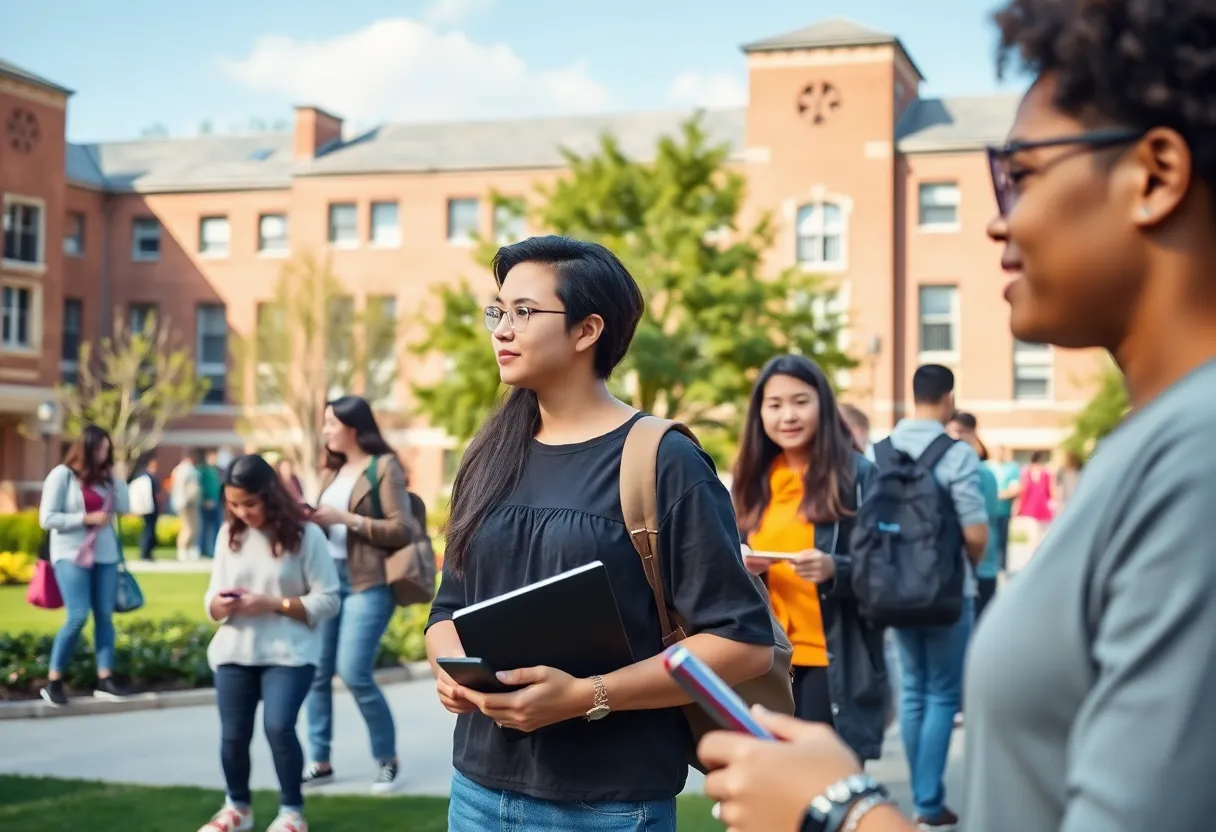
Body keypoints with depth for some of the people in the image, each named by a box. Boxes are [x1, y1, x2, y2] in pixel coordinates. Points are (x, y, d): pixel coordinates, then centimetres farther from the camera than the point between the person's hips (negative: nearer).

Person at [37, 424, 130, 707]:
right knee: (78, 616, -13)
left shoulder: (104, 476, 10)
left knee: (105, 616, 1)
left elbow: (123, 508, 7)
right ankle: (53, 681, -2)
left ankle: (105, 680, 4)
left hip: (105, 555, 5)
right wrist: (87, 518, -15)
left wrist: (115, 476, 0)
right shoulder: (62, 475, -5)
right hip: (72, 555, -5)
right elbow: (47, 519, -8)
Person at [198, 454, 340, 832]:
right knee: (233, 734, 6)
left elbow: (328, 601, -8)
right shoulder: (228, 534, 6)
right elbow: (212, 597, 12)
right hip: (234, 651, 4)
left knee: (279, 727, -18)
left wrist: (272, 604, -17)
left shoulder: (305, 534, -8)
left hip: (289, 652, -4)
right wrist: (218, 604, -13)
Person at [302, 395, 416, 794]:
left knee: (354, 674, -11)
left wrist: (346, 518, -16)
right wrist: (310, 518, 0)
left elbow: (403, 531, -12)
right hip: (328, 577, 7)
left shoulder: (384, 466, -6)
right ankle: (320, 762, 15)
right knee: (316, 671, 3)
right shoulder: (333, 470, 16)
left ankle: (387, 761, 7)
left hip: (368, 583, -7)